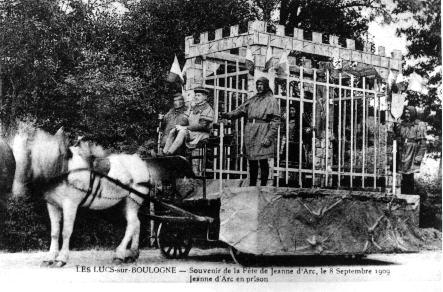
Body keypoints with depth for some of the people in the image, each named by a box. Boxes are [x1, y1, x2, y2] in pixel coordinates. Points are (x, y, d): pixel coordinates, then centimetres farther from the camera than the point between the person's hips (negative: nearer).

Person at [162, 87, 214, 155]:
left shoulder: (207, 109, -7)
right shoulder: (193, 108, 19)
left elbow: (202, 125, -16)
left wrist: (186, 127, -18)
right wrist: (179, 126, -7)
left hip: (201, 133, -8)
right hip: (190, 131, 8)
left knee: (182, 132, -31)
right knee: (173, 131, -13)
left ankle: (169, 153, -34)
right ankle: (164, 152, -24)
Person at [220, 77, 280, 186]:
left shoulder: (271, 100, 0)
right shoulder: (252, 100, 18)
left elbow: (275, 121, -6)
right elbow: (241, 110, 13)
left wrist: (269, 137, -14)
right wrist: (228, 115, -6)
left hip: (263, 132, -5)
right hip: (250, 132, 5)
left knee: (263, 161, -6)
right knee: (252, 161, 8)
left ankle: (263, 186, 0)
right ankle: (252, 186, 16)